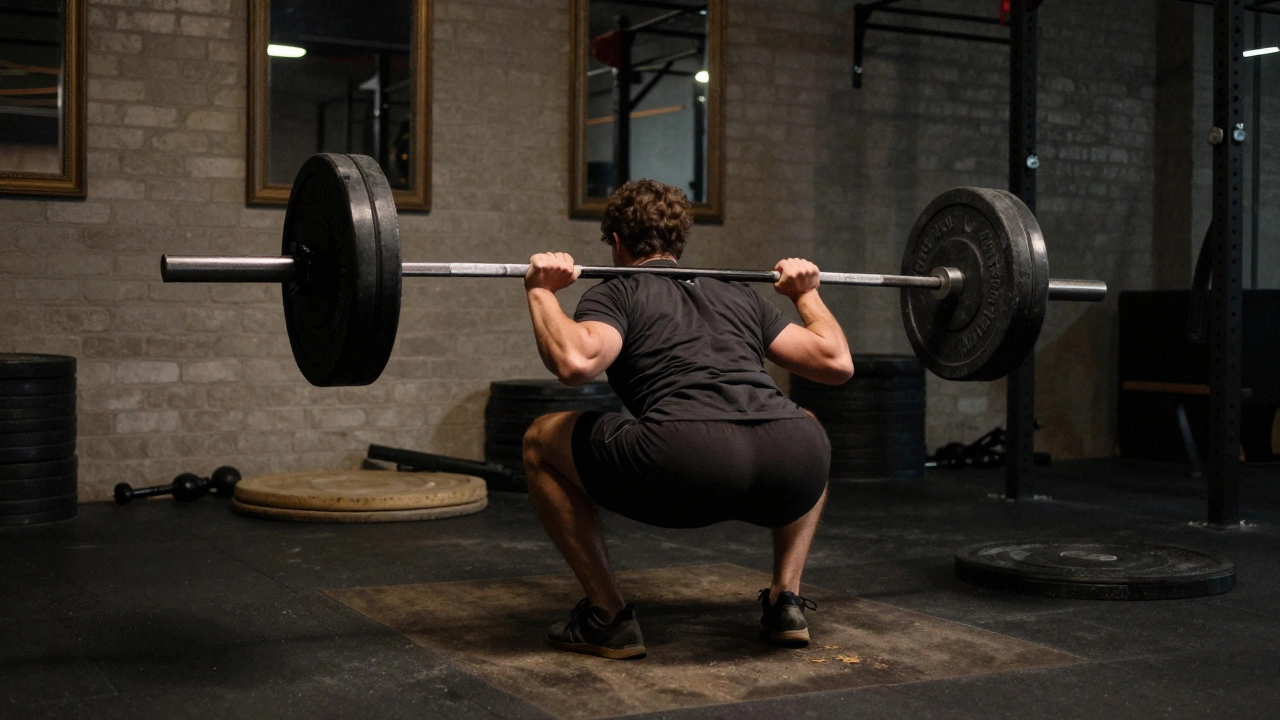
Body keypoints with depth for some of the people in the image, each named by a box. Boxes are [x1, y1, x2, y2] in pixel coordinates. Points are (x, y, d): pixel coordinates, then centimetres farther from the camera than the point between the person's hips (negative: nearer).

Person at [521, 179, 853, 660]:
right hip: (792, 473, 5)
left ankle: (608, 616, 18)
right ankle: (785, 602, 29)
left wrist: (541, 292, 14)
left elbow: (576, 362, -3)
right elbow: (838, 363, 31)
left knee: (541, 443, 21)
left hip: (688, 465, -4)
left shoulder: (617, 292, 20)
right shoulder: (737, 295, 33)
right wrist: (807, 294, 47)